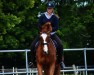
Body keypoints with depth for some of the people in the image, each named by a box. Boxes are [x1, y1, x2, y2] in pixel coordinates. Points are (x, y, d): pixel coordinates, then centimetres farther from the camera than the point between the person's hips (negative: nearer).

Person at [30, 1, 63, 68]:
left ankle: (60, 60, -5)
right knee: (33, 46, -14)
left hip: (52, 34, -1)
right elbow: (39, 26, 0)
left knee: (60, 45, -24)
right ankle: (33, 60, 7)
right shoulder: (42, 16, 0)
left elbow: (56, 27, -7)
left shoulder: (55, 17, -2)